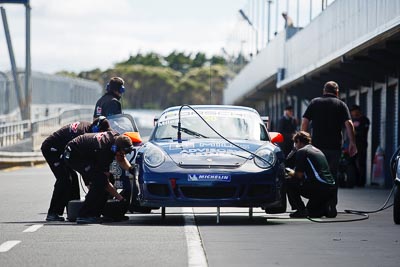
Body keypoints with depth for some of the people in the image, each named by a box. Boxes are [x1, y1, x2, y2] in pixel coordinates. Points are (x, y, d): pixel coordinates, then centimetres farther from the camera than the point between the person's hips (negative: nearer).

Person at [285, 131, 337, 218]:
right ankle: (328, 206, 2)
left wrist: (292, 173, 18)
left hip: (318, 188, -9)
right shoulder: (317, 151, 25)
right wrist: (295, 173, 31)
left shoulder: (301, 151, -2)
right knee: (312, 212, 29)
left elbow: (299, 175, -4)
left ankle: (301, 210, 1)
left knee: (288, 182, 7)